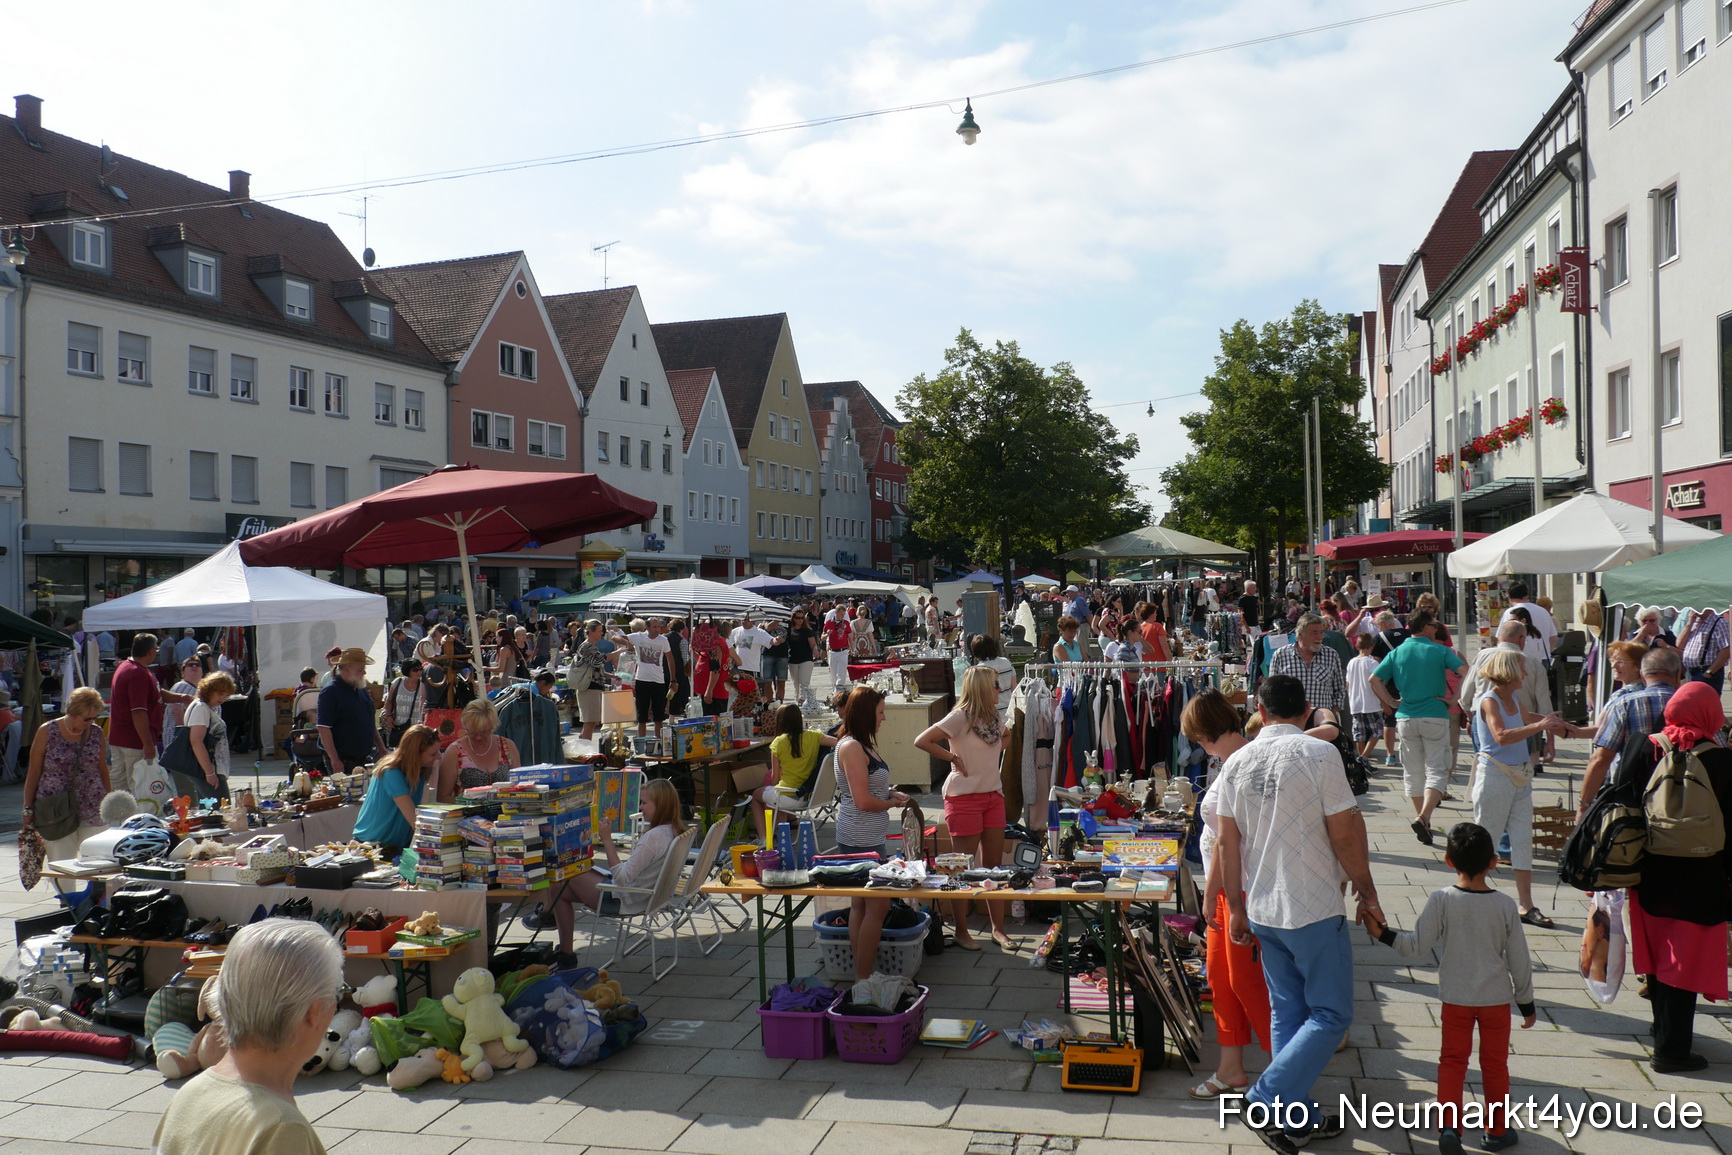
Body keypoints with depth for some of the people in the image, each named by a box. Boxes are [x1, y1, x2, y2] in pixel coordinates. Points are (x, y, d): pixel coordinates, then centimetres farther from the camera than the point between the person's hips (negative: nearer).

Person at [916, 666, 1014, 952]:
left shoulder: (993, 717, 8)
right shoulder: (961, 717, -15)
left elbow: (1006, 736, 31)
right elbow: (922, 741, -20)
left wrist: (995, 754, 13)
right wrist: (953, 758, -14)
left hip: (993, 795, 7)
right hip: (964, 797, -7)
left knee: (994, 864, 10)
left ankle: (998, 929, 19)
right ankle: (961, 931, 14)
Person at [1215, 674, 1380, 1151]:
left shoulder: (1237, 763, 2)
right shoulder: (1318, 754, -13)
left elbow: (1227, 843, 4)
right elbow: (1345, 834, -12)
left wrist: (1236, 908, 13)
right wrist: (1368, 894, 2)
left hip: (1262, 910, 6)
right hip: (1314, 909, -6)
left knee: (1287, 1012, 16)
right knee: (1331, 1015, 5)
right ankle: (1268, 1101, -3)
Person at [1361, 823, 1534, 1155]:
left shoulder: (1441, 900, -15)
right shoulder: (1505, 906, -11)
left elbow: (1417, 947, -13)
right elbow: (1519, 961, -2)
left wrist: (1383, 934, -3)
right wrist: (1526, 1003, 10)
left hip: (1455, 998, -1)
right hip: (1497, 999, 1)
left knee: (1452, 1060, 10)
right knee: (1495, 1062, 15)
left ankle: (1449, 1126, -1)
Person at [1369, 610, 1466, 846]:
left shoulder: (1397, 653, 4)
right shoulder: (1440, 651, -3)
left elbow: (1374, 679, -2)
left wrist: (1391, 702, 4)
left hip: (1406, 718, 3)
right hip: (1435, 717, -3)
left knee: (1413, 771, 14)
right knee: (1437, 770, -2)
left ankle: (1422, 820, 22)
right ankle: (1423, 817, -20)